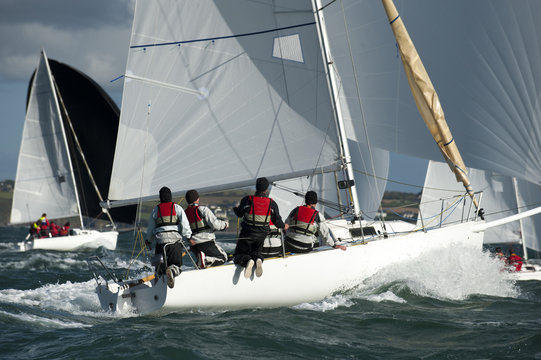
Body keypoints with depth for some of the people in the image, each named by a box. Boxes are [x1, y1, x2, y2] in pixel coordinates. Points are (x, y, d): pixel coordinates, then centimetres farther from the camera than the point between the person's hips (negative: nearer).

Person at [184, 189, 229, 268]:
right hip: (206, 243, -6)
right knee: (223, 257, 9)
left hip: (193, 246, 6)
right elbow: (215, 224, -14)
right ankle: (205, 260, -16)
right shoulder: (202, 209, -9)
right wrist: (224, 224, 4)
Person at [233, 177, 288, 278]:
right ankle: (258, 259, -14)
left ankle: (247, 261, -28)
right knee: (256, 252, 24)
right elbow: (277, 221, 1)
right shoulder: (272, 203, -6)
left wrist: (235, 208, 24)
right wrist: (283, 226, 24)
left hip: (247, 233, -2)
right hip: (262, 235, 2)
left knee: (238, 255, 9)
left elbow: (239, 214, 1)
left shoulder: (247, 200, -12)